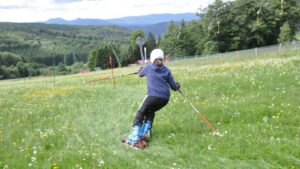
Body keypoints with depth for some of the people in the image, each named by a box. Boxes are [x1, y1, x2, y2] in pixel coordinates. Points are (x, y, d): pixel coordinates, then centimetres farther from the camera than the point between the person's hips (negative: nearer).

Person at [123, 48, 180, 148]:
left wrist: (141, 70, 56)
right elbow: (174, 87, 14)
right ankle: (146, 131, 17)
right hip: (165, 98, 3)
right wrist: (177, 86, 38)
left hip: (153, 96, -3)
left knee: (140, 113, 4)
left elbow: (140, 74, 32)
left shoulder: (149, 67, 11)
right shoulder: (166, 70, 13)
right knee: (151, 112, 28)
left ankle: (135, 137, -12)